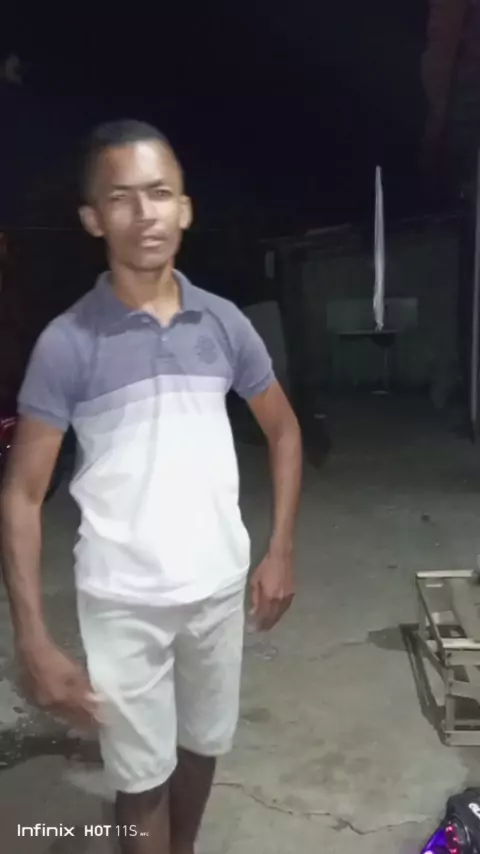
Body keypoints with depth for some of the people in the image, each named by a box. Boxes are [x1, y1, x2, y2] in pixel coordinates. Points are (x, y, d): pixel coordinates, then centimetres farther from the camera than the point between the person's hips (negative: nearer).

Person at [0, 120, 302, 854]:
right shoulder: (67, 343, -13)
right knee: (143, 777, 11)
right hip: (123, 603, -3)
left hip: (221, 586, 4)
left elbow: (283, 431, 10)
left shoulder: (224, 324, -3)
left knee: (204, 743, 23)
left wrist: (281, 551, 3)